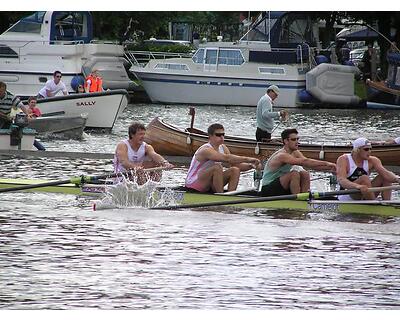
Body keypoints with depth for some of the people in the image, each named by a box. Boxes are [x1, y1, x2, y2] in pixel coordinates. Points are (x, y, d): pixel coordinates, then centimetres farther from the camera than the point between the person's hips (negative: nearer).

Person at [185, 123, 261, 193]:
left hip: (209, 186, 9)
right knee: (217, 167, -32)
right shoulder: (206, 150, -24)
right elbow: (226, 158, -38)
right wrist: (247, 159, -43)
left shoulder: (223, 148, 4)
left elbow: (235, 164, 0)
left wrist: (250, 165, -18)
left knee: (235, 170, -6)